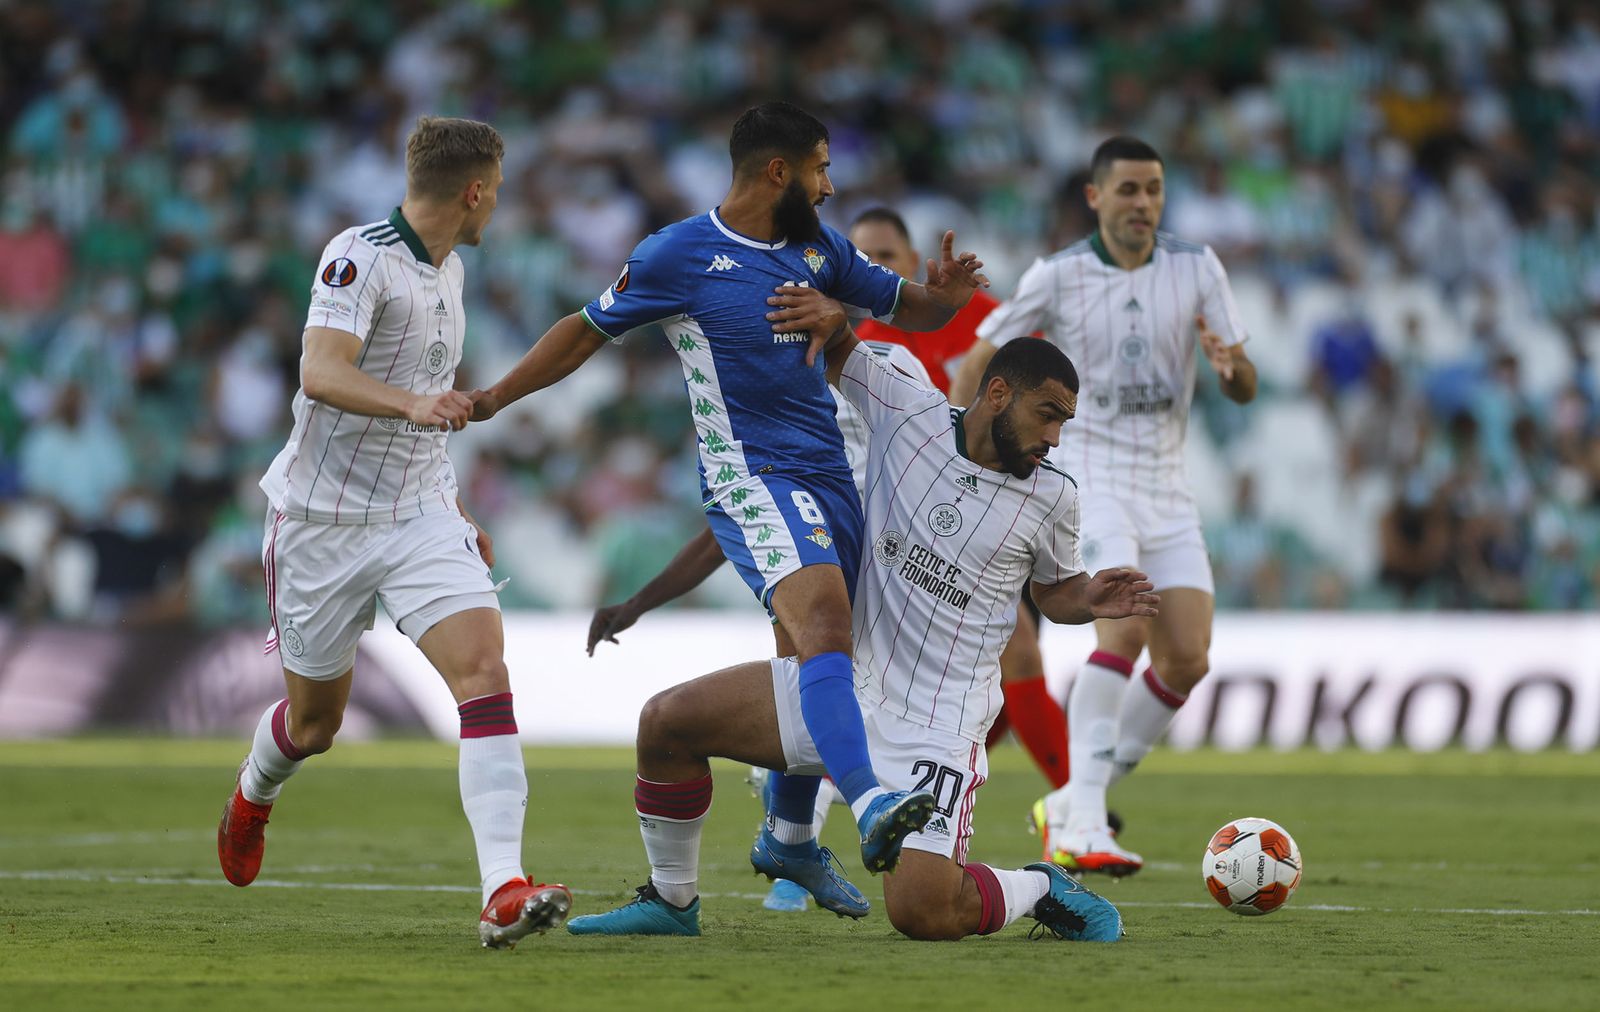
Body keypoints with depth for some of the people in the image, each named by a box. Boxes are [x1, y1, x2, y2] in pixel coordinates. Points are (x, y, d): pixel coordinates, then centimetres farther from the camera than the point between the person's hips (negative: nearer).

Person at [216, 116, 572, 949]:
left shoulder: (447, 268, 10)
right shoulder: (360, 257, -16)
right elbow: (321, 373, -31)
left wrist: (455, 507, 26)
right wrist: (413, 404, -47)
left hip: (419, 515, 6)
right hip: (325, 518, -6)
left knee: (484, 672, -17)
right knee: (315, 719, 10)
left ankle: (504, 891, -26)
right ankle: (253, 798, 48)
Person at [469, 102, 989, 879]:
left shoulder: (818, 247, 13)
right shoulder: (677, 256, -3)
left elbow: (905, 307, 20)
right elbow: (587, 330, 9)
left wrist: (941, 296, -4)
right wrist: (490, 399, 5)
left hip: (832, 474, 7)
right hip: (752, 477, -7)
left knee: (819, 652, 10)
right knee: (822, 615, -29)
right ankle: (868, 807, -45)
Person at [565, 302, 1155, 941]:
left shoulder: (1051, 498, -1)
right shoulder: (907, 413, -2)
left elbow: (1055, 591, 16)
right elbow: (836, 355, 11)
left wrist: (1091, 601, -6)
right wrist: (831, 318, -11)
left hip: (937, 725, -3)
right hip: (845, 683, 3)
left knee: (922, 912, -20)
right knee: (667, 720, -6)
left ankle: (1038, 891, 12)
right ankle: (672, 901, 14)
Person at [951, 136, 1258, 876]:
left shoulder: (1197, 270, 3)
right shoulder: (1058, 277, -4)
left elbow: (1245, 391, 3)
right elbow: (977, 363, 2)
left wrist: (1231, 364, -21)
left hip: (1165, 488, 5)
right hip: (1087, 476, -5)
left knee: (1186, 661, -5)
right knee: (1125, 627, -25)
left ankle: (1069, 807, 9)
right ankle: (1080, 829, -27)